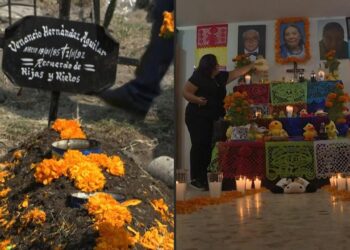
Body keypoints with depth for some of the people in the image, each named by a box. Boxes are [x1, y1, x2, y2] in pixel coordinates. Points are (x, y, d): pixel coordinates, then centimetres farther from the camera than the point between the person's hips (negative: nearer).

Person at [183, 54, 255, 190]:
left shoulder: (221, 77, 13)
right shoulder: (197, 78, -10)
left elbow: (237, 72, 23)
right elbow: (185, 92, -11)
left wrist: (252, 65, 26)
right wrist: (197, 100, -27)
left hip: (212, 118, 7)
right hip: (197, 117, -7)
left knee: (208, 146, 2)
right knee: (198, 145, -10)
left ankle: (204, 176, 8)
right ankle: (195, 178, -7)